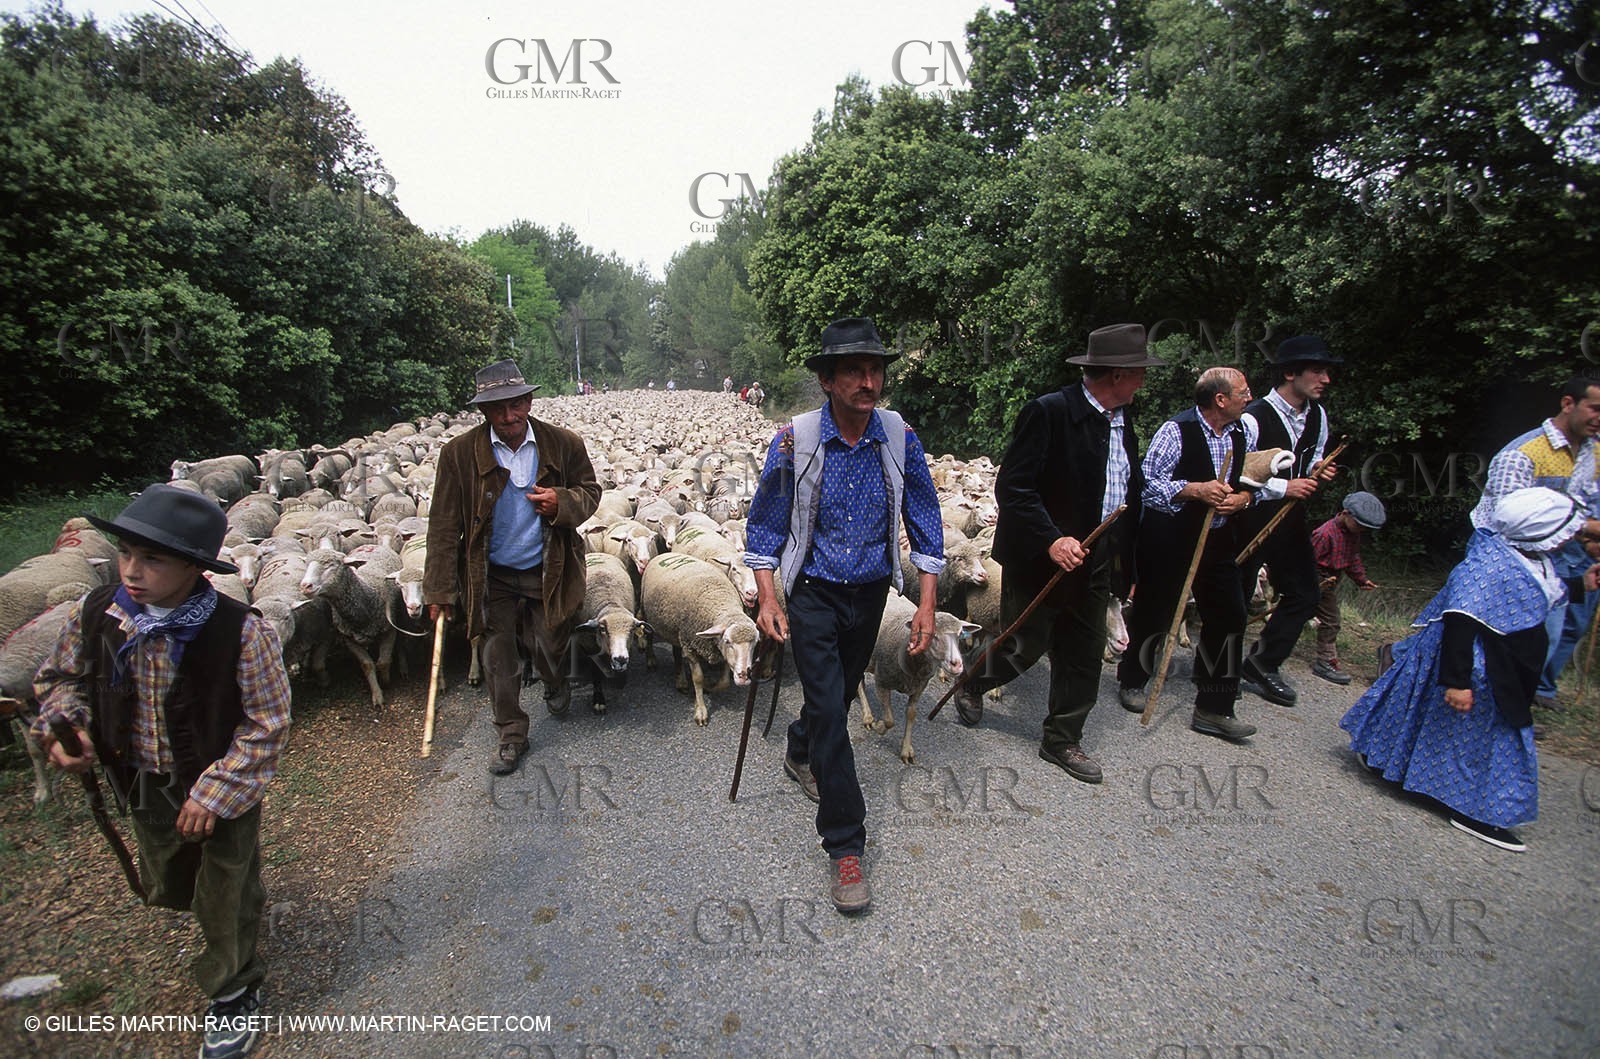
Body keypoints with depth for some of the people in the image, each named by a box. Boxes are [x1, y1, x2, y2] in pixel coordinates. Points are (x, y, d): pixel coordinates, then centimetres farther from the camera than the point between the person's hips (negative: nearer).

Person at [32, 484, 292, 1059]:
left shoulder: (241, 632, -30)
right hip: (147, 787, 5)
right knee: (166, 888, 27)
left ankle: (234, 995, 41)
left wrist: (215, 792, -19)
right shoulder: (94, 614, -16)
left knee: (226, 897, 14)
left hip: (224, 790, -5)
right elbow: (61, 678, 5)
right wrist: (65, 723, -14)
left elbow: (267, 724, -20)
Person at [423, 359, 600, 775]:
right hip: (492, 576, 0)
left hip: (547, 571, 0)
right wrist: (440, 590, -7)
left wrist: (562, 502, -20)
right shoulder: (460, 453, -11)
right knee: (498, 657, 9)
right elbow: (444, 526, -7)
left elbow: (590, 491, 5)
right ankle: (511, 734, 29)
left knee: (548, 647, 10)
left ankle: (556, 685, 49)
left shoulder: (564, 443, -9)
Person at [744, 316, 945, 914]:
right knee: (829, 708, -8)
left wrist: (927, 602, -4)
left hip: (871, 593, 3)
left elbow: (924, 519, -1)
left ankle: (801, 754, 53)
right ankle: (846, 847, 4)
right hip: (813, 595, -3)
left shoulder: (900, 438, -8)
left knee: (840, 691, 20)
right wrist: (766, 596, -11)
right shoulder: (795, 441, -15)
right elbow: (765, 522, -5)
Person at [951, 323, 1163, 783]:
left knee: (1083, 657, 12)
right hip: (1041, 558, -7)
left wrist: (1125, 560, 12)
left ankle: (1062, 740, 29)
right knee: (1024, 646, 7)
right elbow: (1012, 487, -21)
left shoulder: (1122, 420, 8)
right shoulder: (1048, 412, -18)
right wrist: (1051, 540, -29)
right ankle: (972, 683, 37)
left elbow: (1129, 491, 15)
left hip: (1095, 562, 7)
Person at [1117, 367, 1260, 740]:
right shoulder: (1176, 430, -15)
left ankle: (1213, 710, 15)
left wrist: (1243, 498, -8)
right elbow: (1148, 481, -17)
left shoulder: (1244, 433, 6)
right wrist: (1196, 490, -25)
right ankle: (1132, 682, 33)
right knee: (1155, 612, 7)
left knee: (1229, 615, 4)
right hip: (1169, 538, -6)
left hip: (1217, 539, 7)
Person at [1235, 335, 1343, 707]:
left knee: (1304, 594, 11)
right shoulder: (1253, 418, -19)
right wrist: (1284, 487, -24)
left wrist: (1319, 470, -5)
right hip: (1250, 519, -8)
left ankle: (1262, 665, 25)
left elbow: (1314, 459, 18)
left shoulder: (1318, 415, 5)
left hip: (1290, 516, 8)